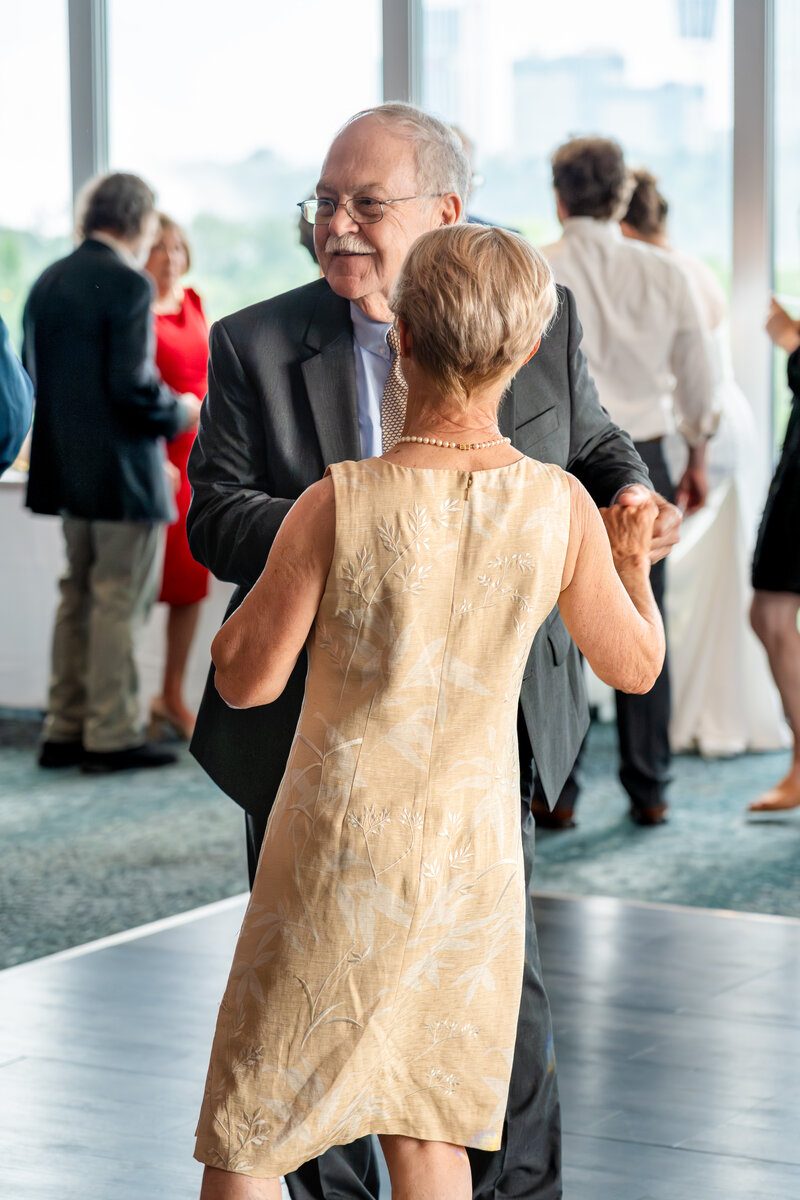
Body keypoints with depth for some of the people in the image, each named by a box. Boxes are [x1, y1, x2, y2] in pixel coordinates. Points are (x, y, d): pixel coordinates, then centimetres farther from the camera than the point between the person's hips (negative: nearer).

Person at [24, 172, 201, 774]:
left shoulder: (47, 283, 8)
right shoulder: (128, 285, -15)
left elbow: (32, 376, 11)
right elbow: (132, 386, -21)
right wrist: (180, 412, -4)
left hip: (69, 474, 8)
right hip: (124, 474, -8)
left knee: (78, 598, 16)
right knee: (120, 601, 0)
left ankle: (65, 729, 20)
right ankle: (112, 735, 4)